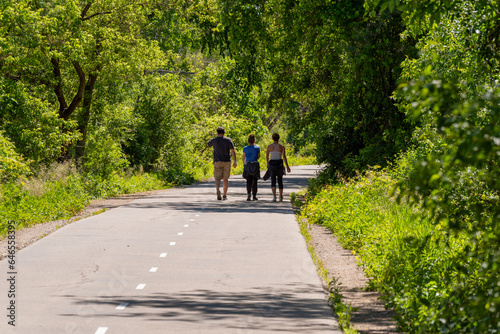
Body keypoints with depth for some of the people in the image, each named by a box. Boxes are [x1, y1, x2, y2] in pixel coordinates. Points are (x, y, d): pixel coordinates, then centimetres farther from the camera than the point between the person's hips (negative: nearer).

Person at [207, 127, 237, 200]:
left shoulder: (214, 140, 1)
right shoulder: (228, 140, 0)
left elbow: (208, 144, 24)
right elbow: (232, 151, -11)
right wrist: (235, 161, -15)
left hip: (217, 162, -1)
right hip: (227, 161, 1)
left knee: (217, 178, -4)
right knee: (225, 178, 12)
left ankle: (218, 189, -33)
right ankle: (224, 195, 11)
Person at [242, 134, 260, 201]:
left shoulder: (245, 148, -2)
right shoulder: (257, 148, -5)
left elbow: (243, 158, 4)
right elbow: (258, 156, 7)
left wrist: (244, 164, 23)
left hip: (247, 165, 0)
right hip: (255, 165, 0)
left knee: (248, 181, 2)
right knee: (254, 181, 10)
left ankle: (249, 193, -21)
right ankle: (254, 195, 13)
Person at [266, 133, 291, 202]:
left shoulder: (269, 146, 0)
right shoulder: (282, 147, -3)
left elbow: (267, 156, 9)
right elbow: (284, 157, -9)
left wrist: (268, 163, 27)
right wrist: (287, 167, -7)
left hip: (272, 163, 0)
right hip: (279, 164, 0)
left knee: (273, 181, -3)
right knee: (280, 180, 16)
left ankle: (274, 196, -24)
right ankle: (281, 197, 26)